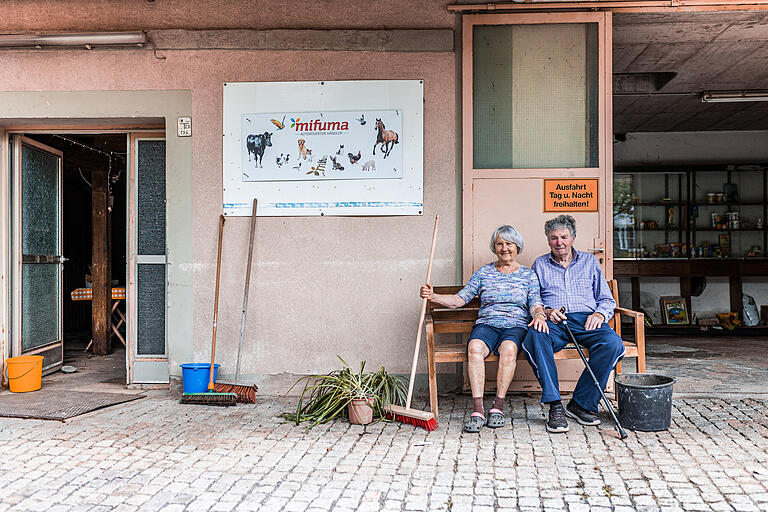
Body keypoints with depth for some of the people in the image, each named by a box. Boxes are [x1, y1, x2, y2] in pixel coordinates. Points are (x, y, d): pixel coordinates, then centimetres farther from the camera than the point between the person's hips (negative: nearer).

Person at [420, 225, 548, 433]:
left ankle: (498, 407, -25)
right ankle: (477, 410, -34)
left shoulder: (528, 275, 14)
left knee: (508, 348, -37)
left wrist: (539, 315, -20)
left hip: (516, 326, -1)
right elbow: (459, 299, 10)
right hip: (487, 324, 1)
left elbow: (536, 305, 4)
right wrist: (433, 296, -5)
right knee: (475, 347, -34)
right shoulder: (484, 272, 15)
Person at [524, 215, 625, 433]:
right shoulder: (540, 264, 20)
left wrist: (600, 313, -4)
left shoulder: (590, 261, 21)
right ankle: (555, 406, -33)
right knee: (535, 339, -36)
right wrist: (546, 311, -7)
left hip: (586, 319, 1)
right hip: (552, 322, -1)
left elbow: (607, 299, 18)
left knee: (613, 343, -31)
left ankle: (582, 403, -21)